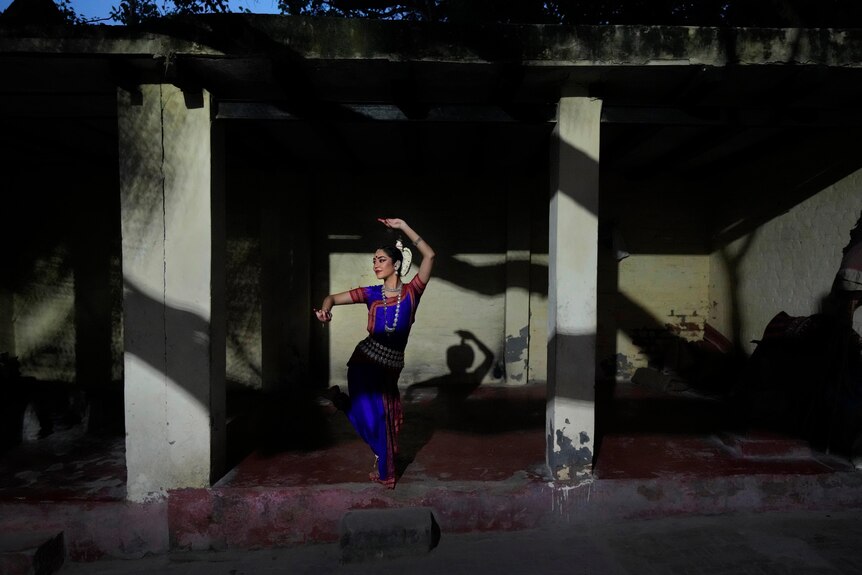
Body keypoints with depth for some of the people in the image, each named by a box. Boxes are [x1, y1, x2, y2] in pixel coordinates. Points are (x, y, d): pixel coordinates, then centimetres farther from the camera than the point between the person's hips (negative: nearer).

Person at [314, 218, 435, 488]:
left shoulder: (411, 292, -4)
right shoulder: (372, 293, 0)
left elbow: (429, 255, -14)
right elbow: (333, 297, 2)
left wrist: (403, 226, -15)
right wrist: (325, 308, -23)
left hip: (390, 367, 1)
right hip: (364, 361, 0)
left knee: (386, 417, 11)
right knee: (371, 418, -8)